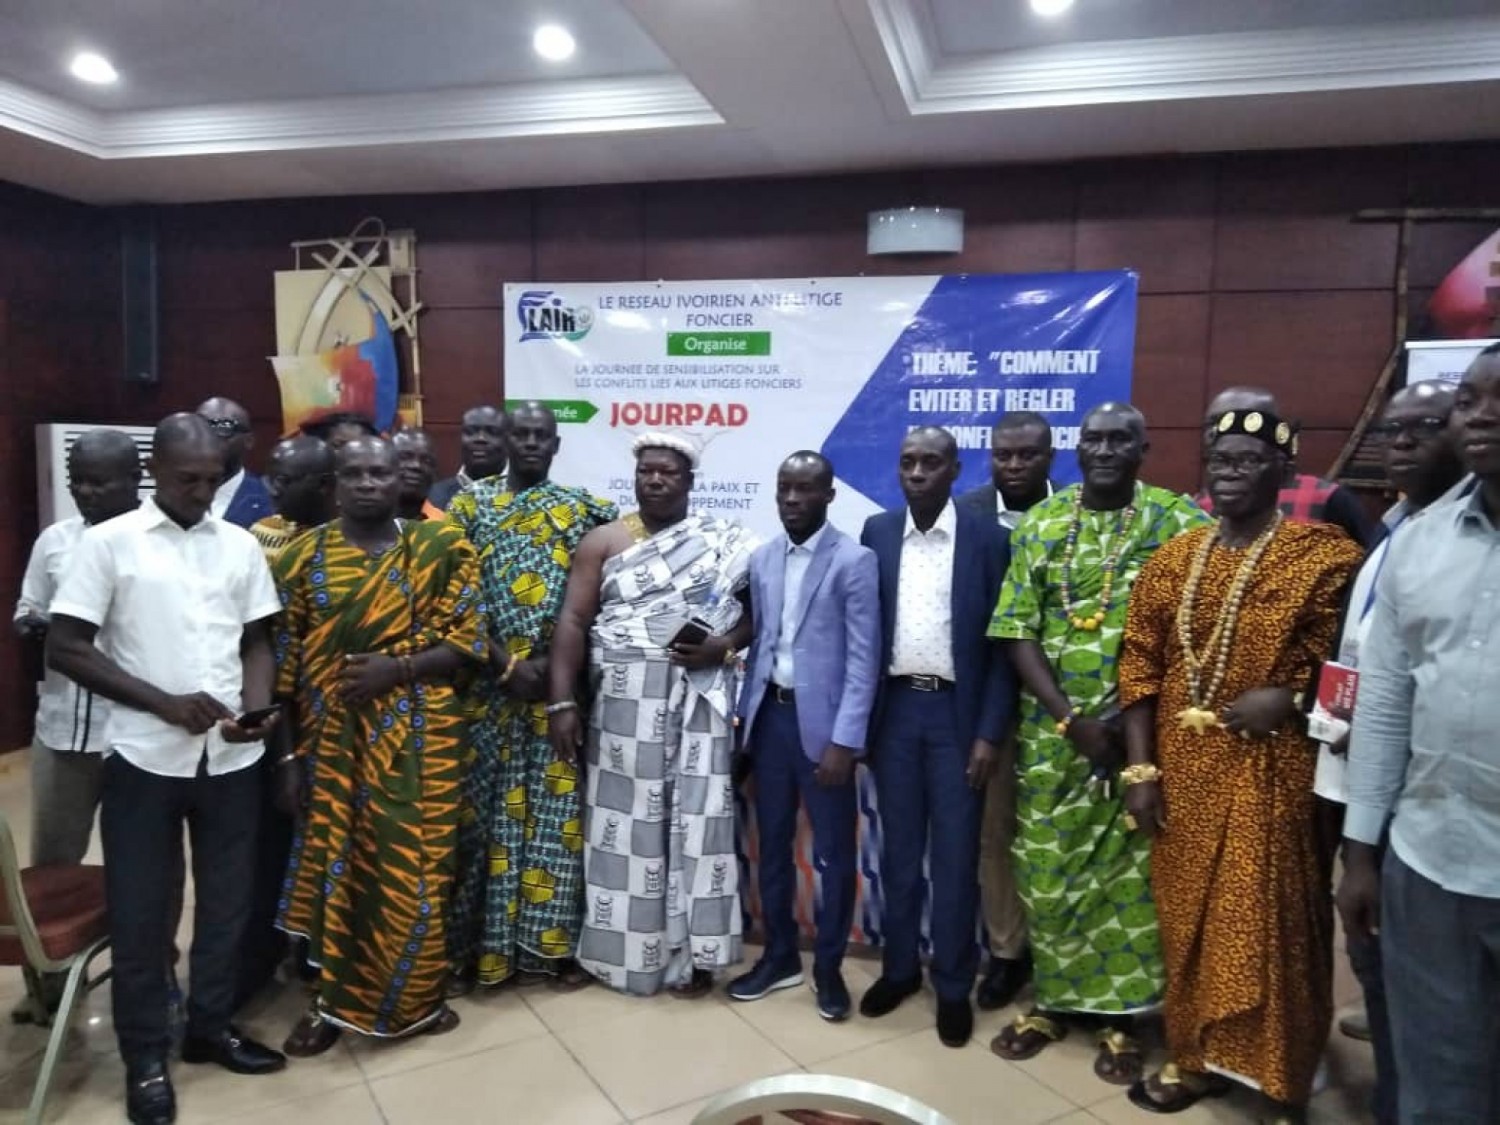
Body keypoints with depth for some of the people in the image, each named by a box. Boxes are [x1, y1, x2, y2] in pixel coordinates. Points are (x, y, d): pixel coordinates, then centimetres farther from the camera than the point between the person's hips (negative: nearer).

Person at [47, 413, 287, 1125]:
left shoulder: (241, 546, 5)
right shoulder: (109, 542, -4)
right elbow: (65, 647, -6)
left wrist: (257, 709, -9)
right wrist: (165, 702, -15)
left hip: (232, 757, 3)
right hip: (144, 757, -3)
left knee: (227, 896, 14)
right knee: (139, 908, 9)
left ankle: (211, 1026, 33)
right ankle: (145, 1057, 26)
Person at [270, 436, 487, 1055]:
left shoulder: (441, 547, -1)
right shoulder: (304, 555, 2)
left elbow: (466, 643, -4)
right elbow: (284, 661, 2)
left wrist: (399, 667, -19)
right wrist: (288, 753, 0)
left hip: (416, 740, -1)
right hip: (330, 739, 1)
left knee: (411, 868, 4)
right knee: (330, 866, 9)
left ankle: (413, 997, 26)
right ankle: (331, 1000, 28)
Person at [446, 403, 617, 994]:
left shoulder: (581, 508, 7)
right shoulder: (470, 503, 5)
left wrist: (552, 662, -11)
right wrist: (506, 662, -11)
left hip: (558, 684, 1)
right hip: (488, 681, 0)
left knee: (555, 807, 4)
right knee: (484, 808, 4)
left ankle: (552, 942, 16)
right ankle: (473, 945, 16)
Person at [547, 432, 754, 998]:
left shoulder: (725, 542, 6)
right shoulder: (603, 541, 5)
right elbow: (573, 621, -2)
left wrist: (724, 645, -13)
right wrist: (561, 701, -10)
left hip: (698, 701, 0)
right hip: (625, 702, 1)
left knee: (696, 820, 2)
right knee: (627, 820, 6)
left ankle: (691, 953, 15)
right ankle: (626, 949, 21)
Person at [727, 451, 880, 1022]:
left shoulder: (854, 561, -8)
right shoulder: (761, 559, 8)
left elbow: (863, 658, -12)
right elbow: (758, 642, 11)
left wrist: (845, 740, -16)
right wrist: (745, 713, 6)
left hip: (822, 720, -5)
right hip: (769, 715, 5)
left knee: (833, 852, 7)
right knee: (772, 843, 15)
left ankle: (828, 967, 25)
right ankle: (780, 955, 32)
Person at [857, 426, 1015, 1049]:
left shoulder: (988, 538, -5)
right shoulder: (877, 532, 4)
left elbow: (1001, 642, -5)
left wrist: (990, 731, -9)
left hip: (957, 710, -2)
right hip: (894, 707, 3)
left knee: (955, 854, 6)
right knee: (898, 849, 14)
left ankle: (953, 985, 22)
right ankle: (899, 966, 31)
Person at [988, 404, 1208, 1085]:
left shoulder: (1181, 524, -2)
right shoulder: (1039, 525, 3)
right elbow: (1017, 633, -2)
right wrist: (1071, 720, -12)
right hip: (1052, 735, 2)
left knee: (1130, 875, 7)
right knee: (1048, 872, 10)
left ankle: (1122, 1015, 24)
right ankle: (1053, 998, 29)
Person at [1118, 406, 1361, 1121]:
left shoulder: (1325, 555, -6)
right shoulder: (1171, 560, 6)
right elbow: (1140, 666, 4)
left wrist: (1289, 697, -19)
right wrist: (1141, 769, -1)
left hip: (1269, 773, -4)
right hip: (1183, 773, 4)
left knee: (1268, 923, 6)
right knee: (1187, 917, 15)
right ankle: (1196, 1055, 34)